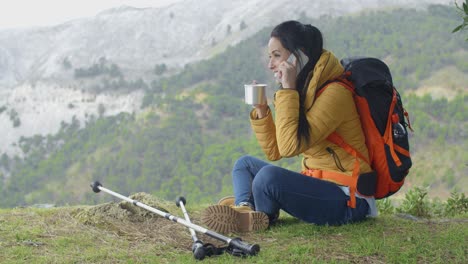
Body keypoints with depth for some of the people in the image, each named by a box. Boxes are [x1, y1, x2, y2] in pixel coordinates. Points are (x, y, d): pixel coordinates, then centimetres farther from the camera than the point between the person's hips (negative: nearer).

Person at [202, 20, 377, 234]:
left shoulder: (334, 93, -18)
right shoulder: (301, 90, 9)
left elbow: (290, 147, -27)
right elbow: (274, 152, 11)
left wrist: (287, 91, -22)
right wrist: (261, 111, -2)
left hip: (346, 200, -10)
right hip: (316, 183, 10)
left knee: (269, 176, -31)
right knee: (245, 164, 13)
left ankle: (260, 219, -2)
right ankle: (245, 209, -16)